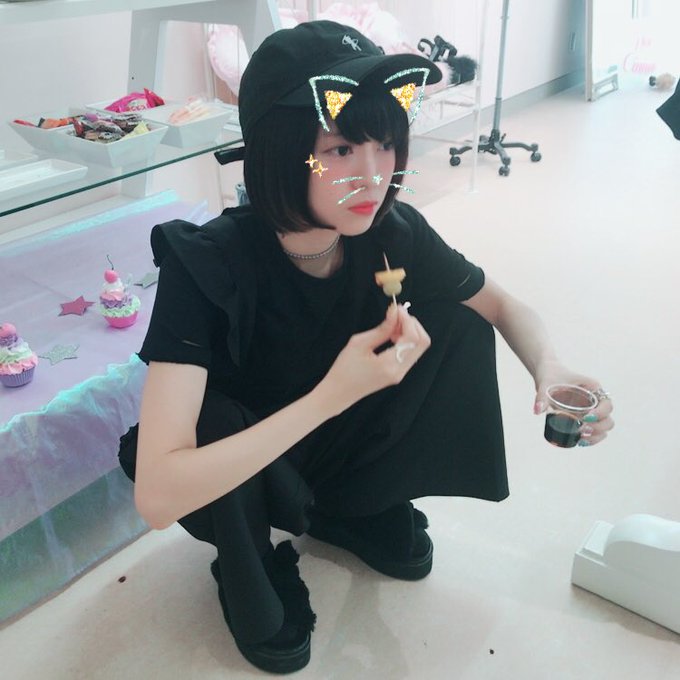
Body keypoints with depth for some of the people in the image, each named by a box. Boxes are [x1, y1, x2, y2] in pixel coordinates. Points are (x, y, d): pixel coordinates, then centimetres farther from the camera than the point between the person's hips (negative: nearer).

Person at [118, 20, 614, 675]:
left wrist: (550, 369, -26)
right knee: (214, 420, -36)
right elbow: (156, 496, -40)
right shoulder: (206, 264, -33)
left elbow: (505, 306, -3)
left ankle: (354, 506, 6)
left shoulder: (393, 234, -20)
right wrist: (332, 394, -45)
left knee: (459, 327, -15)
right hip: (229, 461, -3)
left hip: (337, 436, 4)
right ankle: (250, 572, -1)